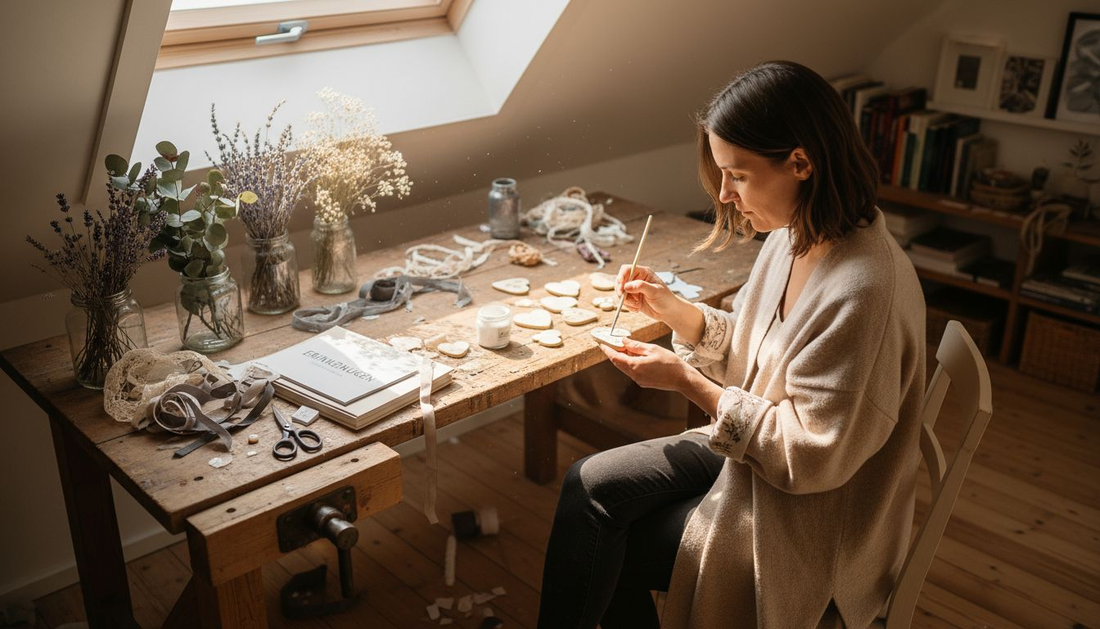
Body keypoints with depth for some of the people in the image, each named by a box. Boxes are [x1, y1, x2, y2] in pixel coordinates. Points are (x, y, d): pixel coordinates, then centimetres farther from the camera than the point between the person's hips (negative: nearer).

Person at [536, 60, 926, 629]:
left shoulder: (862, 290, -31)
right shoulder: (795, 235, -3)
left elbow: (810, 457, -26)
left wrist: (688, 383, -23)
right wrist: (672, 309, -7)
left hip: (809, 526, -8)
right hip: (753, 452, 8)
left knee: (605, 546, -2)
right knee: (589, 483, -2)